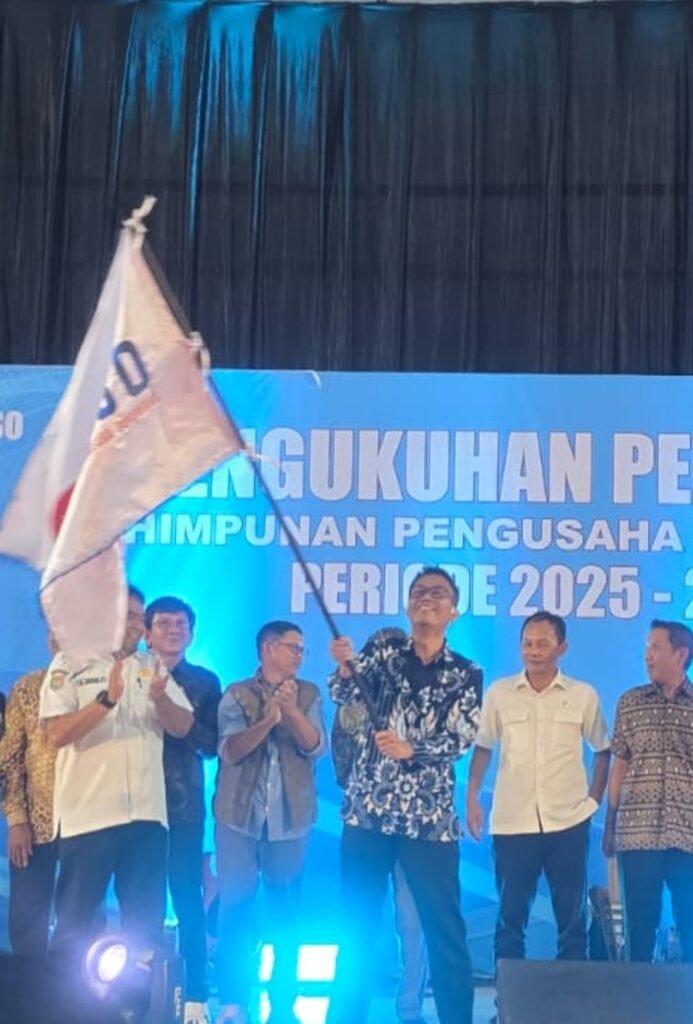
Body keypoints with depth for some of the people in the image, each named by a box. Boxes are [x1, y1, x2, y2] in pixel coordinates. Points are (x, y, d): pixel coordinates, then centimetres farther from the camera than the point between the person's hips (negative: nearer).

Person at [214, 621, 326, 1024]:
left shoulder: (309, 694, 6)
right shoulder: (237, 695, 1)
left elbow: (316, 746, -6)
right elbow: (230, 750, -10)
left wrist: (291, 710, -21)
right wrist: (267, 720, -25)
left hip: (290, 819, 1)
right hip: (240, 817, -1)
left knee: (287, 914, 5)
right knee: (235, 909, -1)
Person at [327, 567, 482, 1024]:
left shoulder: (466, 675, 4)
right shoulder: (383, 651, 6)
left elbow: (461, 739, -8)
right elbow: (345, 695, -10)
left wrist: (411, 749, -25)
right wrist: (346, 666, -32)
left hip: (430, 816, -1)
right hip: (368, 809, 1)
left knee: (445, 930, 2)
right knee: (356, 927, 8)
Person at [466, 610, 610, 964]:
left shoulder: (583, 695, 1)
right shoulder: (499, 693, 1)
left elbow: (602, 750, 12)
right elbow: (483, 747, 10)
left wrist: (594, 799, 5)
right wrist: (472, 799, 4)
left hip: (568, 822, 0)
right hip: (512, 823, 0)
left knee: (572, 918, 6)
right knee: (510, 917, 6)